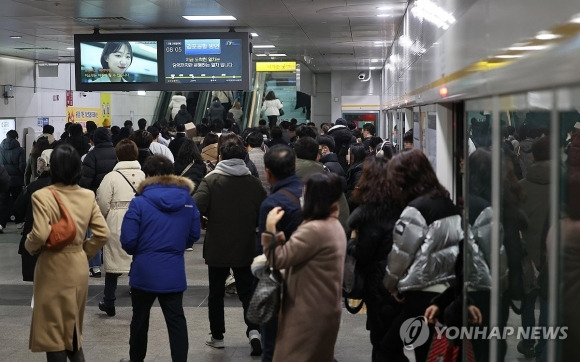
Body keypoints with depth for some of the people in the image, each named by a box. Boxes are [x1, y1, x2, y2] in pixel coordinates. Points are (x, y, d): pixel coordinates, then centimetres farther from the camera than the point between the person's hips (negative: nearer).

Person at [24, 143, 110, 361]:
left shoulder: (42, 196, -16)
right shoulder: (88, 196, 0)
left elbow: (40, 235, -24)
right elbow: (102, 234, -3)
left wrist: (30, 247, -4)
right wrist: (84, 252, 10)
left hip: (53, 269, -5)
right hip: (79, 267, 5)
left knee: (53, 325, 7)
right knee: (72, 324, 20)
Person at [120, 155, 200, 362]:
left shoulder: (139, 203, -12)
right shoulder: (188, 201, 0)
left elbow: (128, 241, -13)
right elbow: (194, 235, 7)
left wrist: (138, 251, 9)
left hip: (144, 271, -2)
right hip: (174, 272, 2)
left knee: (140, 318, 17)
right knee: (176, 320, 5)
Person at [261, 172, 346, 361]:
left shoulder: (314, 230, -25)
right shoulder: (334, 226, 9)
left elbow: (278, 259, -21)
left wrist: (270, 228, -13)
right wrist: (283, 241, -5)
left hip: (309, 311, -10)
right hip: (326, 308, 10)